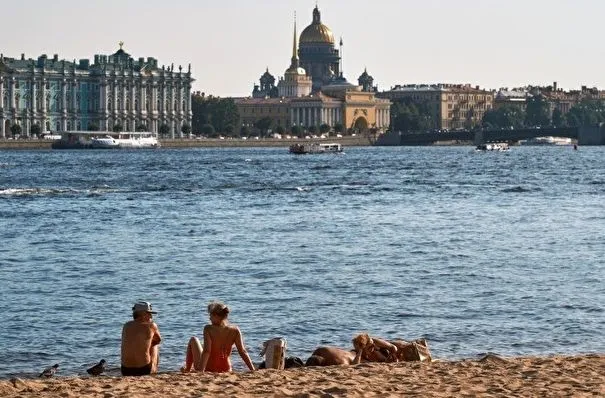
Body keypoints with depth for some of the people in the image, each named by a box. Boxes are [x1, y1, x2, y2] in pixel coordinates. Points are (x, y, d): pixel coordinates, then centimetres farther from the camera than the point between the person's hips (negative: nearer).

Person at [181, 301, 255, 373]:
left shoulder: (208, 329, -16)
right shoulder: (235, 330, -7)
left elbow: (206, 351, -26)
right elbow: (243, 352, -10)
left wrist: (201, 370, -31)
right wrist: (253, 370, -8)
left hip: (207, 370, -4)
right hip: (226, 370, 4)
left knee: (193, 340, 23)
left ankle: (187, 369, 33)